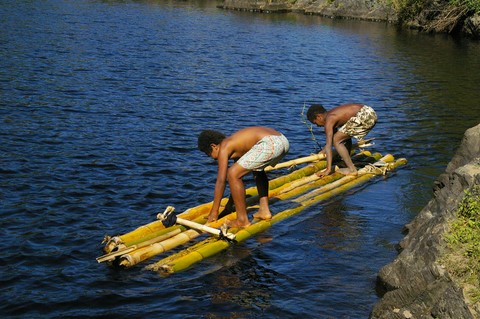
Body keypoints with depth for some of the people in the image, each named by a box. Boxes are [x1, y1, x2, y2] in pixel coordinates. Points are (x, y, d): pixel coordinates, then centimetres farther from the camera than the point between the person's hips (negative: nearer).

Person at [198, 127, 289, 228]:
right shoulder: (235, 144, 30)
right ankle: (264, 210, 30)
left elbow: (221, 181, 3)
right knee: (257, 169, 36)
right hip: (283, 141, 10)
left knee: (232, 174, -3)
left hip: (269, 143, -10)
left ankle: (242, 220, 2)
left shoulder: (224, 148, 5)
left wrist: (214, 212, 9)